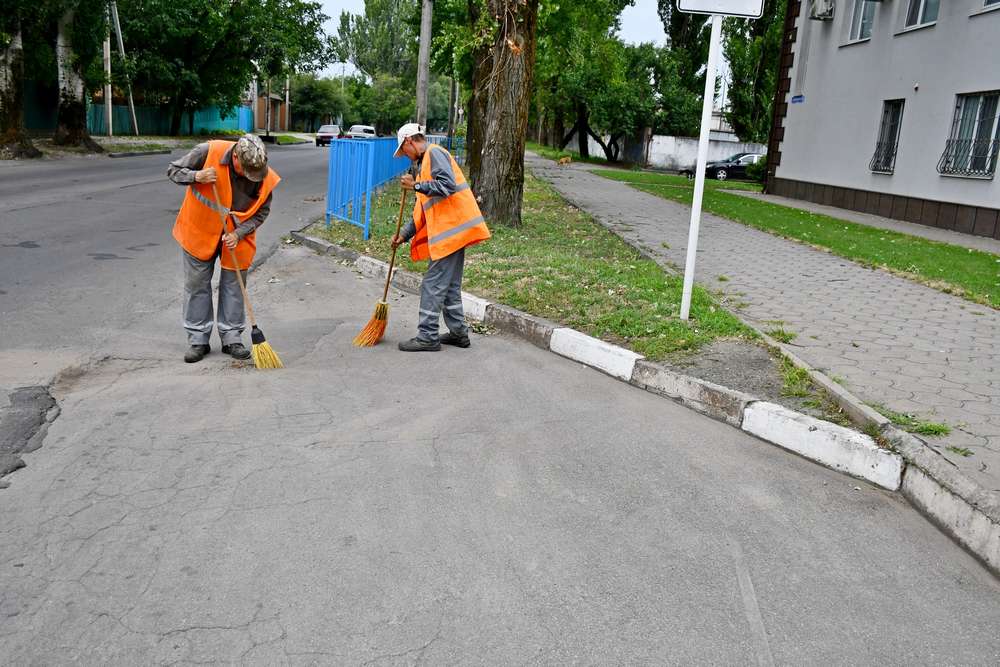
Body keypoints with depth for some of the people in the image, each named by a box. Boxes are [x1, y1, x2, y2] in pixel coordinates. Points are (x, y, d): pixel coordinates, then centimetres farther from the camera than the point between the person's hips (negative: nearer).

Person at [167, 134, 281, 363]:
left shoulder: (265, 177, -19)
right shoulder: (208, 152, -23)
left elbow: (261, 212, -7)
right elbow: (173, 170, -10)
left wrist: (238, 233, -19)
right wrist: (196, 176, -30)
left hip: (237, 236, 1)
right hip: (199, 230, 0)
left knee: (233, 285, 7)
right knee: (197, 285, 5)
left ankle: (232, 338, 19)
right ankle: (198, 339, 16)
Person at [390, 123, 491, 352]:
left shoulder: (434, 153, -6)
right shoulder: (426, 162, 24)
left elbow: (448, 185, -23)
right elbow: (422, 210, 24)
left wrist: (416, 186, -15)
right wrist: (404, 234, 18)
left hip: (451, 228, -10)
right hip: (454, 230, 10)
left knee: (433, 285, -6)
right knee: (449, 285, 15)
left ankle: (427, 337, 0)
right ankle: (458, 332, 22)